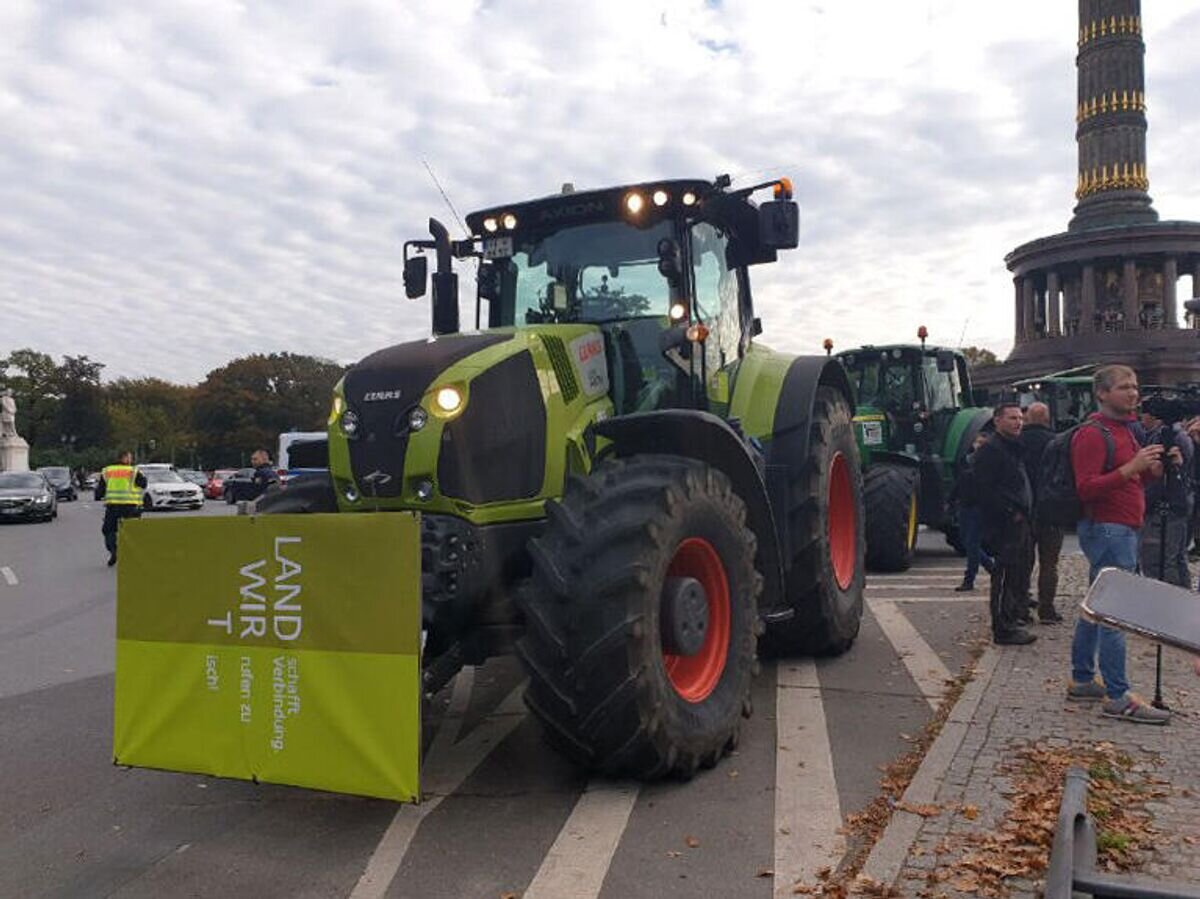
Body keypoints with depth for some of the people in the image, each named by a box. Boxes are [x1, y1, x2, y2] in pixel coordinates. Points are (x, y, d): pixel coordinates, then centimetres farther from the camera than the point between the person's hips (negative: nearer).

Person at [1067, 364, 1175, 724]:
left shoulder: (1125, 429, 19)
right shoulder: (1093, 433, -12)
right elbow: (1086, 488, -20)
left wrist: (1155, 467, 9)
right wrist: (1130, 468, -28)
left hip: (1123, 530, 10)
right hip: (1107, 529, -10)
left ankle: (1082, 681, 21)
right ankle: (1118, 697, -7)